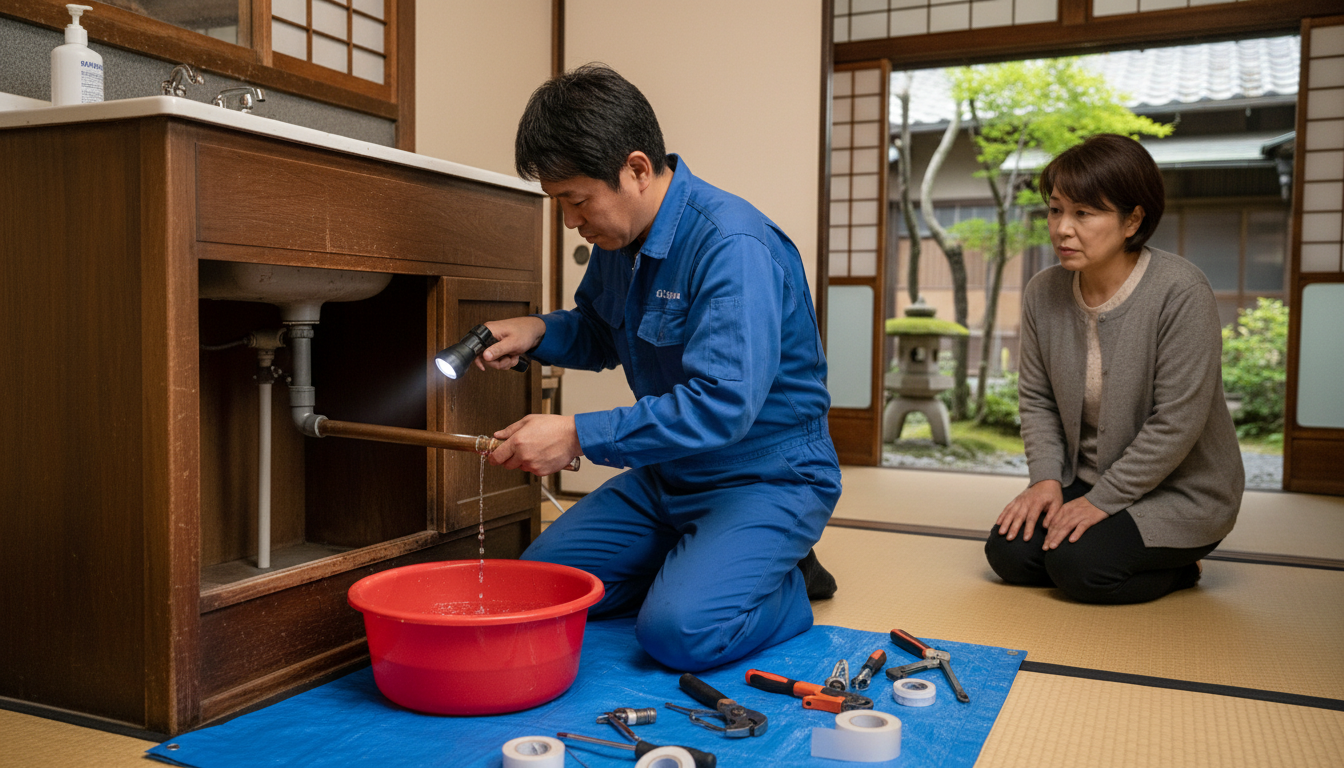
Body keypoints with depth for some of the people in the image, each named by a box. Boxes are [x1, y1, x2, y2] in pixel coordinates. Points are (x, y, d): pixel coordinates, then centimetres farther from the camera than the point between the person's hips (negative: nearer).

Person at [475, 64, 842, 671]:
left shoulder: (733, 246, -27)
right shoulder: (618, 237, 2)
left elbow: (723, 404, -35)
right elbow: (600, 334, 20)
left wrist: (579, 437, -32)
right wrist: (539, 331, -3)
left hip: (767, 478, -8)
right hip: (667, 475, 8)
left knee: (678, 631, -27)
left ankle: (788, 589, 4)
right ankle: (694, 569, 16)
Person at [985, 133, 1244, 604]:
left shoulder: (1181, 293, -22)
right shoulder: (1043, 293, -4)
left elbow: (1177, 422, -23)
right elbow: (1036, 398, 4)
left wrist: (1102, 500, -20)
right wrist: (1046, 478, -9)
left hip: (1180, 491, -5)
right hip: (1086, 480, 6)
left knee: (1078, 565, -24)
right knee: (1009, 554, -11)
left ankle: (1180, 567, 7)